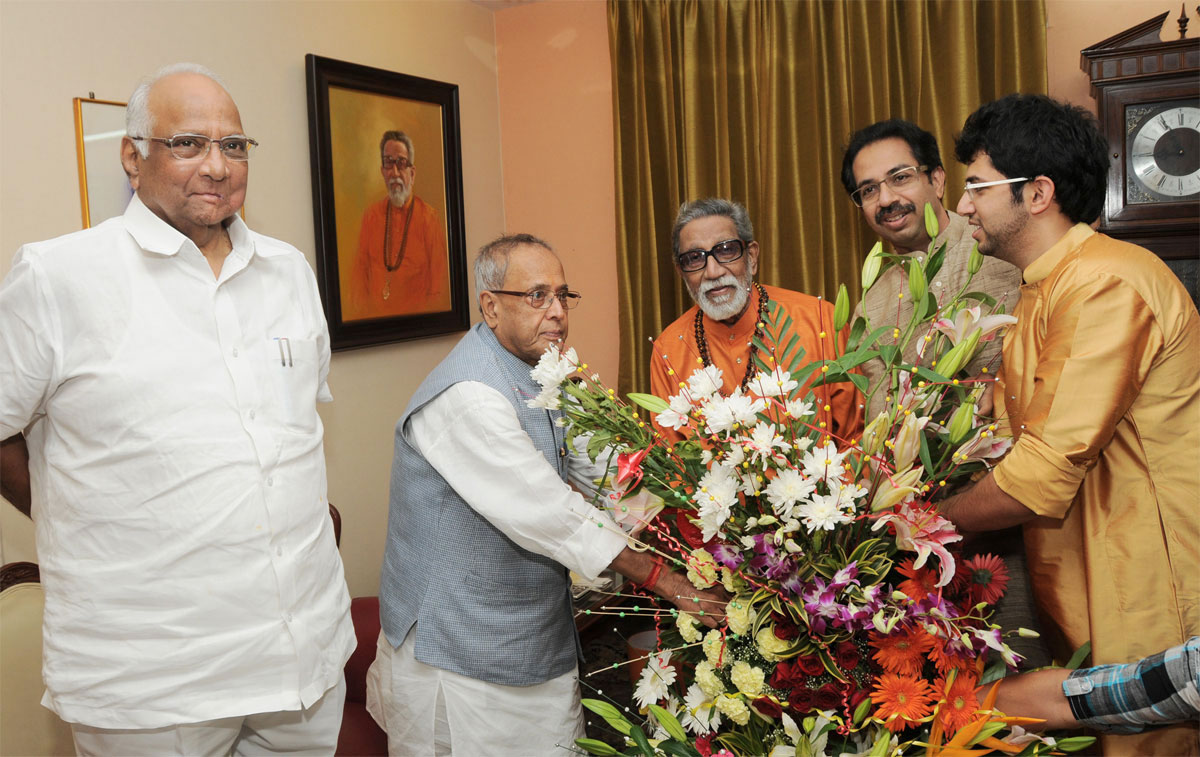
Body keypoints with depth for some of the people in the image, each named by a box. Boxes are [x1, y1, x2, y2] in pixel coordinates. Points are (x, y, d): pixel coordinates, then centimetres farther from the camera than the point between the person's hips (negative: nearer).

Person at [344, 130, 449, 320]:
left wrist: (415, 318, -16)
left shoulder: (430, 219, -1)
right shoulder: (371, 215, 12)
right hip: (373, 317, 3)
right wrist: (360, 310, -2)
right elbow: (359, 271, 14)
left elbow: (439, 292, -2)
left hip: (414, 319, -3)